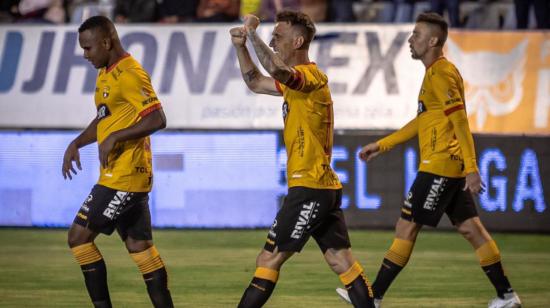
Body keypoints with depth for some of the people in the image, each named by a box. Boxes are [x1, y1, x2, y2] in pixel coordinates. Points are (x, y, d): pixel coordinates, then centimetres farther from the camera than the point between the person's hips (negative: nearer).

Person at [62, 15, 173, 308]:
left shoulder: (130, 74, -16)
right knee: (139, 246, 9)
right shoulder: (106, 73, 15)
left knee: (80, 236, -7)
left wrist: (115, 138, -23)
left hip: (125, 176, -10)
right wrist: (76, 144, 16)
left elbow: (157, 119, -23)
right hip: (117, 175, 10)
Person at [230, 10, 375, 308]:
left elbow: (277, 70, -35)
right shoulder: (296, 80, 17)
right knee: (341, 260, 6)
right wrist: (240, 46, 14)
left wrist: (251, 32, -23)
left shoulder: (310, 76, -13)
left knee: (269, 259, -6)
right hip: (325, 186, 10)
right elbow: (256, 82, 30)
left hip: (309, 188, -10)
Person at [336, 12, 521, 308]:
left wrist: (471, 168, -25)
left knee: (406, 227, -5)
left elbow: (461, 122, -20)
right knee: (469, 227, 10)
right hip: (450, 168, 10)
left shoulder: (441, 74, -14)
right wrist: (381, 145, 25)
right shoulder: (435, 73, 17)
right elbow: (421, 121, 25)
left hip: (439, 167, -10)